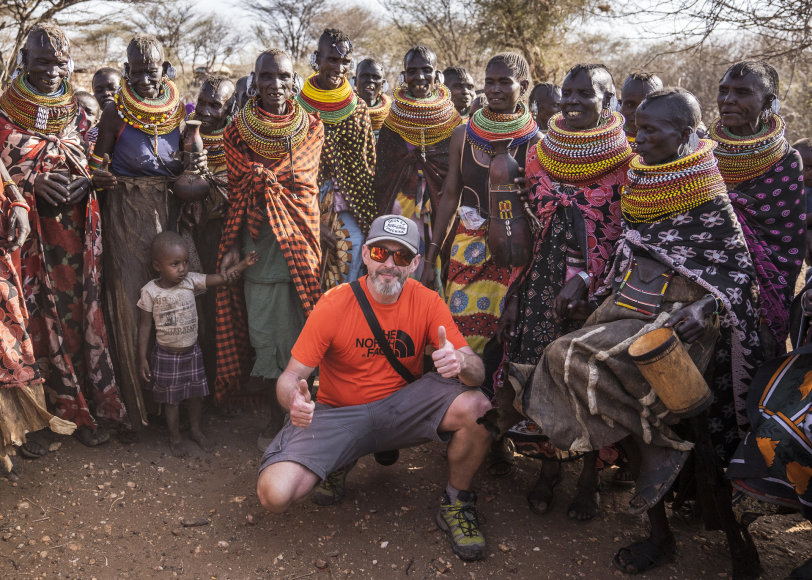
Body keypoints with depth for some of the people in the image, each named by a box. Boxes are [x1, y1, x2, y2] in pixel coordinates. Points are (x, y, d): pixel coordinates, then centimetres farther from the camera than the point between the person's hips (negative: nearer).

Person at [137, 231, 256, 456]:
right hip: (166, 355, -3)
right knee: (171, 398, 10)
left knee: (196, 394, 16)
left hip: (192, 351, 3)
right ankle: (175, 437, 31)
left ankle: (196, 430, 39)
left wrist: (243, 264, -23)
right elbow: (145, 326, -9)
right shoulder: (150, 291, -15)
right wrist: (142, 359, -8)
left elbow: (221, 278, -10)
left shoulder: (191, 281, -9)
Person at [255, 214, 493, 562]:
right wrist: (295, 400, -37)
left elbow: (477, 372, -12)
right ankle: (337, 465, 13)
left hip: (400, 408, 1)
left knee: (477, 408, -28)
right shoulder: (334, 305, -14)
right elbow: (290, 377, -11)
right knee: (274, 494, -23)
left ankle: (456, 505, 0)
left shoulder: (427, 302, -9)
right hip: (338, 415, -1)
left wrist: (460, 363, -39)